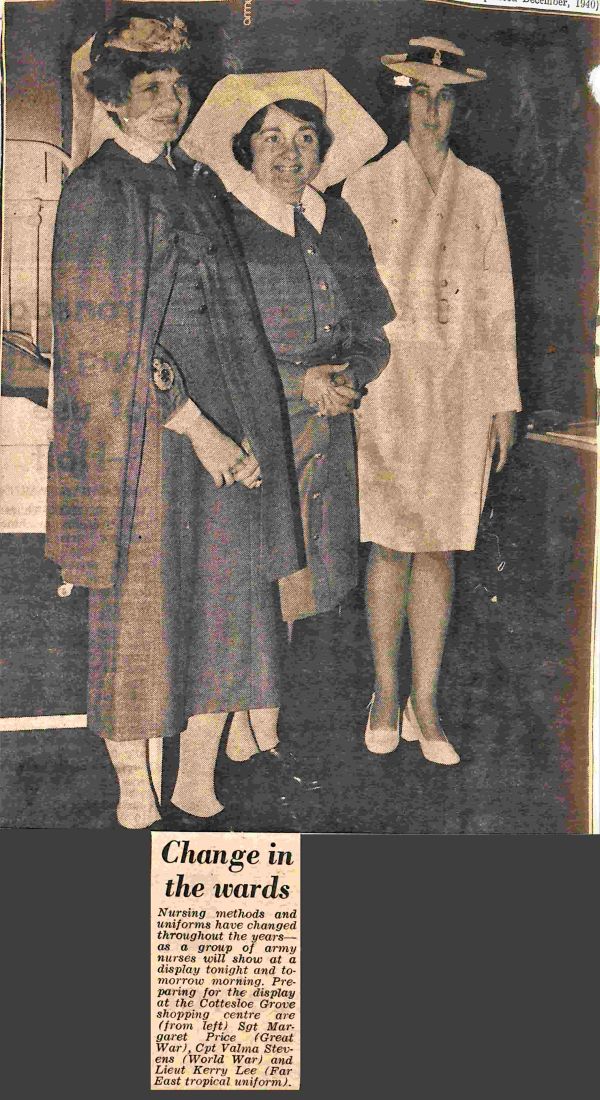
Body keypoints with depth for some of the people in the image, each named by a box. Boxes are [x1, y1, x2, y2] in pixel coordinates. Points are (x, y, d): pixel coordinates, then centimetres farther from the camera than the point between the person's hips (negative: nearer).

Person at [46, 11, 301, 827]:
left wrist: (245, 424, 10)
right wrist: (194, 425, -18)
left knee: (228, 592, 6)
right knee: (141, 600, 2)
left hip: (226, 418, 7)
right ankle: (133, 782, 18)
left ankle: (198, 775, 19)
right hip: (141, 426, -7)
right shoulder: (97, 193, -6)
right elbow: (113, 332, -14)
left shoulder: (200, 184, 16)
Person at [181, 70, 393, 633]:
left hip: (327, 441, 5)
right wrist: (296, 381, -15)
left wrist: (348, 379, -7)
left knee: (302, 583, 9)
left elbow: (370, 333, 15)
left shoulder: (339, 224, 12)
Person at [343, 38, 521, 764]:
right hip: (388, 383, -2)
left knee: (440, 548, 3)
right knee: (391, 545, -1)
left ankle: (425, 703, 13)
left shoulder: (480, 192, 12)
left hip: (461, 387, 2)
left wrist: (504, 399, 5)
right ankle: (385, 692, 17)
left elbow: (495, 298, 10)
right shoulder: (367, 189, 4)